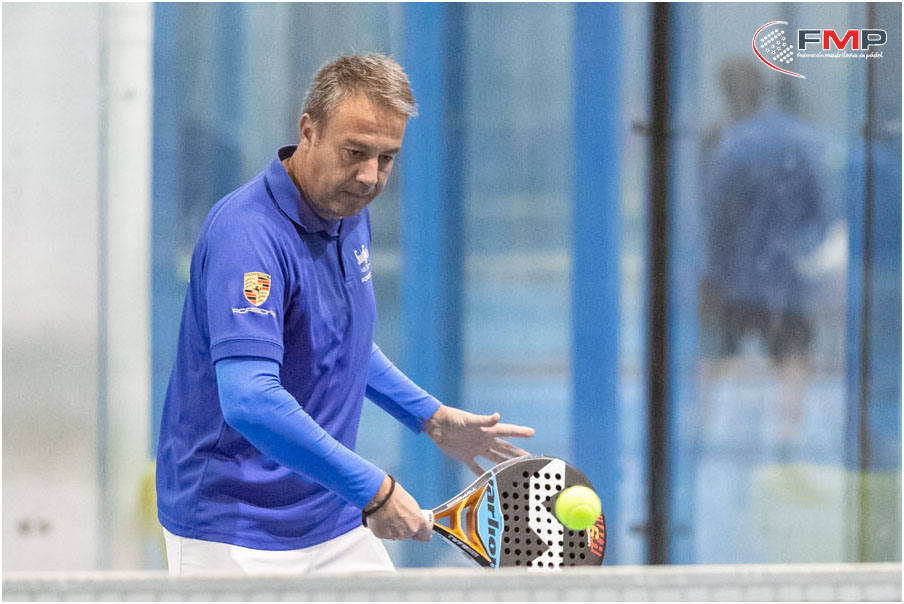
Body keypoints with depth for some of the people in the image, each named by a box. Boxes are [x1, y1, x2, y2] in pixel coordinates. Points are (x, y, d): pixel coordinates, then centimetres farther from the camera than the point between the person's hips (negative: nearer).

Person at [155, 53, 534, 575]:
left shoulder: (349, 214, 6)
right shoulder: (247, 233, -23)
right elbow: (249, 401, -34)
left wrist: (432, 417, 16)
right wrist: (371, 488, -31)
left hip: (334, 524, 8)